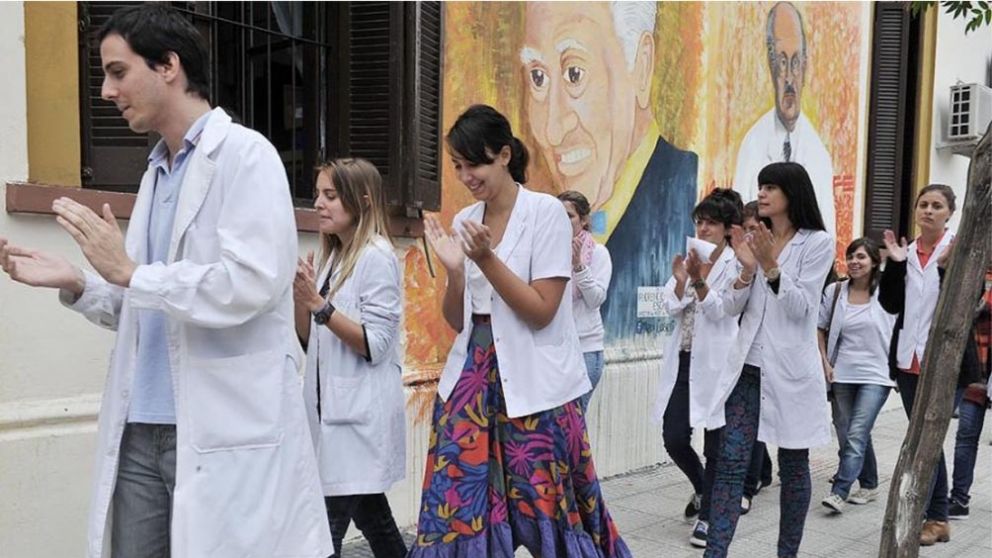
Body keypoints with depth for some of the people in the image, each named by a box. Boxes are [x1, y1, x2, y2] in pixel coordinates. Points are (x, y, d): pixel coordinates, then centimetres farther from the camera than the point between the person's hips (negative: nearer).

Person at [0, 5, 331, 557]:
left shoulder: (246, 154, -8)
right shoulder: (157, 172, 16)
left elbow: (247, 286, -20)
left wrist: (129, 272, -12)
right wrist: (76, 284, 4)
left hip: (225, 435, -7)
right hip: (141, 432, 8)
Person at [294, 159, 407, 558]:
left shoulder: (377, 257, -13)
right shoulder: (333, 255, 12)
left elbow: (375, 345, -18)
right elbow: (311, 339, 13)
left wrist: (320, 304, -22)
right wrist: (300, 296, -3)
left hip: (360, 412, -8)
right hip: (333, 405, 8)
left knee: (328, 524, -8)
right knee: (369, 513, 17)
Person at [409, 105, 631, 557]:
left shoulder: (546, 212, -8)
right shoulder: (465, 221, 8)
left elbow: (541, 311, -12)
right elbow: (458, 321, 9)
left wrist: (486, 258, -19)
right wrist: (454, 269, -9)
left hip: (534, 384, -5)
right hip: (473, 377, 5)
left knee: (545, 509, 2)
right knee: (457, 505, 2)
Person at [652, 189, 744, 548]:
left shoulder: (734, 265, -4)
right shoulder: (688, 260, 10)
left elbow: (721, 311, -15)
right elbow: (671, 307, 1)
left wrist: (699, 281, -29)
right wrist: (680, 279, -17)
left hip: (716, 364, -5)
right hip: (683, 360, 5)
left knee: (714, 444, 3)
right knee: (674, 439, 4)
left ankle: (707, 515, 16)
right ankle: (702, 488, 32)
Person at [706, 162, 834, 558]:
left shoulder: (818, 242, -4)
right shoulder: (755, 239, 10)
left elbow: (801, 309, -12)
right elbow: (732, 308, 6)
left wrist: (770, 266, -21)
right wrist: (747, 269, -11)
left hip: (791, 368, -4)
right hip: (748, 366, 4)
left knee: (793, 465, 10)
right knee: (731, 463, -3)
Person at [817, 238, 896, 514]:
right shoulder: (834, 291, 2)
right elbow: (821, 329, 9)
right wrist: (825, 362, 1)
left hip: (875, 375, -4)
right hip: (842, 374, 4)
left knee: (856, 435, -12)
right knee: (847, 435, 12)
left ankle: (839, 491, -11)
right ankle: (869, 485, 30)